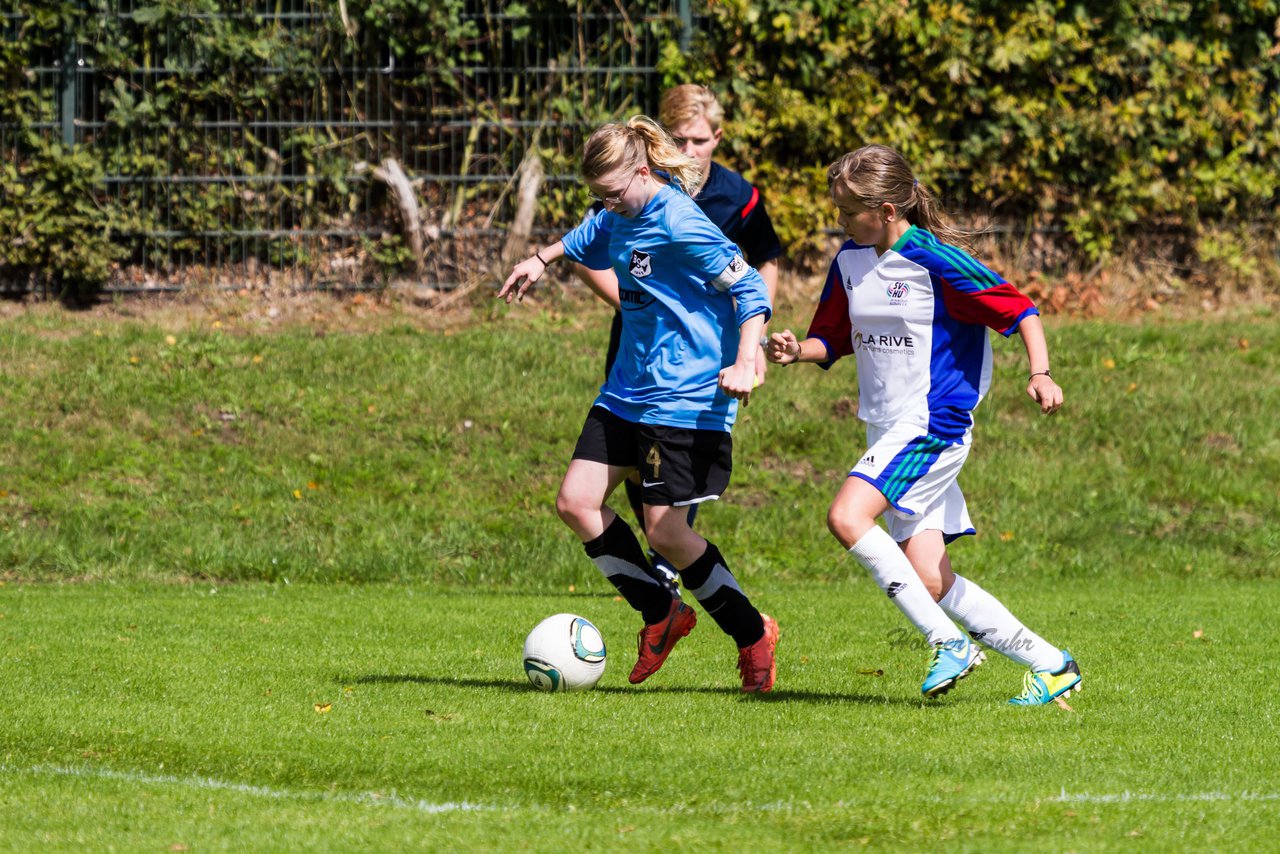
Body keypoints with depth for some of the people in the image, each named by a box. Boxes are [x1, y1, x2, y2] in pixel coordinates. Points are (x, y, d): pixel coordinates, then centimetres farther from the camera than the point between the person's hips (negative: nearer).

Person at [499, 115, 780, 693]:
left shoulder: (680, 223, -19)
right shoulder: (622, 219, 7)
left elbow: (749, 289, -20)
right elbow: (589, 238, 33)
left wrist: (744, 364, -29)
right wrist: (541, 260, 37)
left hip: (685, 400, -9)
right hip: (628, 391, 9)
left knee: (666, 531, -8)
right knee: (576, 502, 2)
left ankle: (753, 634, 8)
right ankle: (661, 614, 15)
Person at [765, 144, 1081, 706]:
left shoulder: (935, 260, -14)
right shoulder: (850, 260, 8)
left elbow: (1019, 310, -11)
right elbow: (834, 339, 18)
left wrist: (1040, 374, -26)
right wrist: (796, 351, -3)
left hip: (933, 423, -8)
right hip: (888, 432, 8)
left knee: (847, 517, -25)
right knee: (931, 581, 1)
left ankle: (948, 641, -17)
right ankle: (1050, 665, 11)